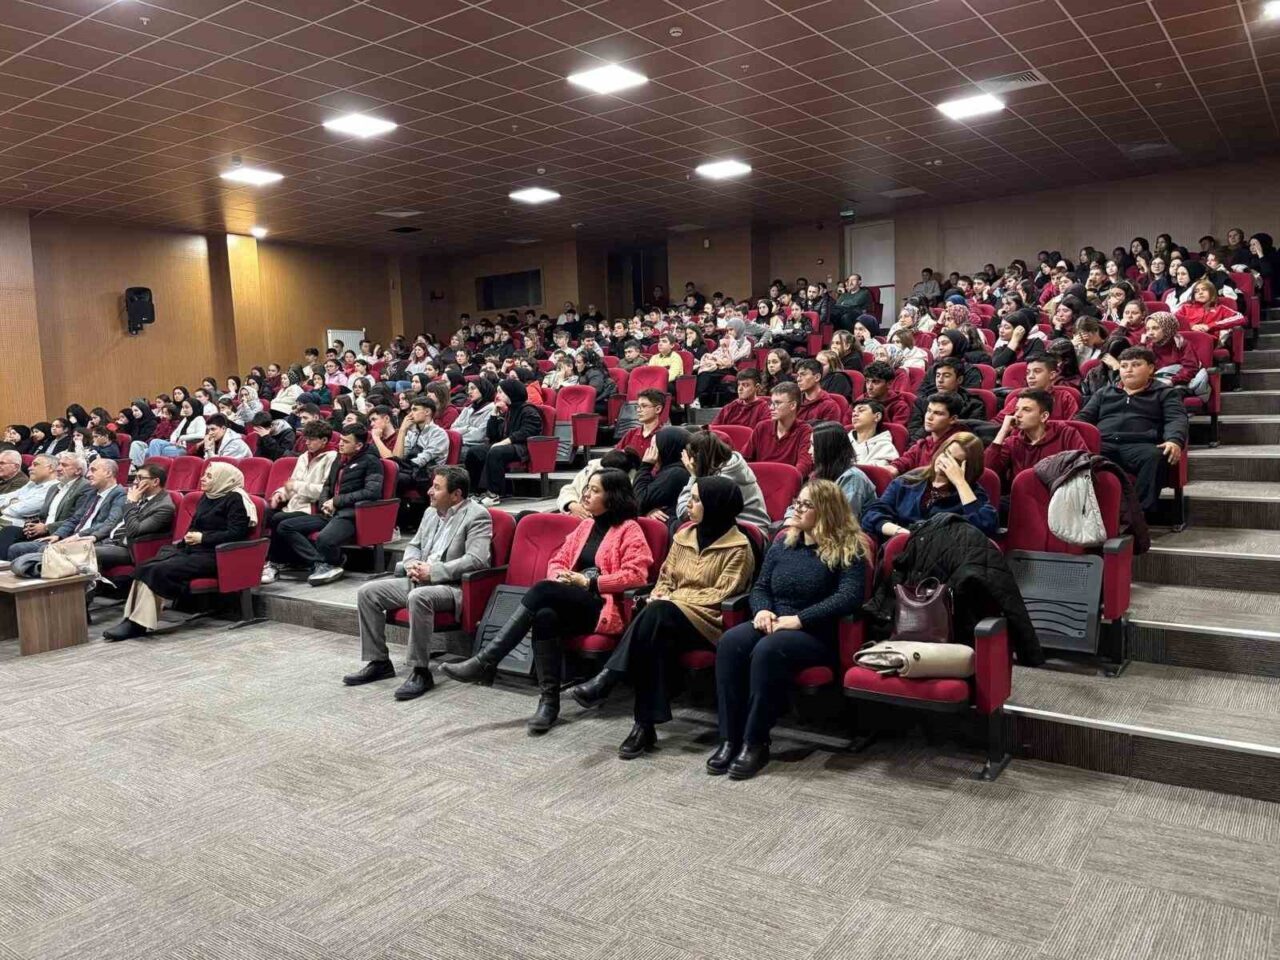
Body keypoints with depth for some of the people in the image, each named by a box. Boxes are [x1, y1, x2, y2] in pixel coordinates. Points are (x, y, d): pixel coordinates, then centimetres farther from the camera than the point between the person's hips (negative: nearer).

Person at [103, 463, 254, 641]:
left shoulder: (234, 499, -6)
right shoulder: (207, 496, 19)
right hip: (191, 549, 8)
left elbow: (236, 533, -15)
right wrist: (188, 537, 8)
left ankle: (138, 623, -20)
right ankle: (134, 620, -23)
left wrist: (202, 538, -13)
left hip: (212, 555, -8)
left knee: (159, 570, -25)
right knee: (146, 568, -15)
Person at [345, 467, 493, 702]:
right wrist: (411, 564, -1)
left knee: (419, 597, -38)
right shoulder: (431, 513, 16)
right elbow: (413, 546, 24)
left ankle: (420, 671, -25)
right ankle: (379, 662, 6)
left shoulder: (477, 515, -10)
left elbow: (477, 559, -21)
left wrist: (433, 571, -22)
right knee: (367, 592, -3)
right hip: (419, 579, 9)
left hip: (453, 586, -8)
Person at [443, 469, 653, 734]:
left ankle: (485, 662, -30)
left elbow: (635, 574, -11)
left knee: (543, 591, -30)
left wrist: (589, 582, -13)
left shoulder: (629, 530, 1)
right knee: (545, 616, -32)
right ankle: (549, 700, -26)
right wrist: (560, 577, -1)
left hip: (604, 607, -6)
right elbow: (558, 560, 24)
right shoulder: (585, 526, 23)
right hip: (571, 604, 6)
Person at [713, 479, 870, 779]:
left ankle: (755, 743, -25)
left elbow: (850, 596, -16)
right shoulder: (782, 544, 17)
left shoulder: (846, 549, -2)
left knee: (768, 650, -36)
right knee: (730, 642, -26)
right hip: (772, 625, 6)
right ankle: (729, 739, -24)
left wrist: (798, 619, -21)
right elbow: (760, 586, 18)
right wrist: (762, 610, -6)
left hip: (817, 635, -5)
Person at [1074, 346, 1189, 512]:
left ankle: (1142, 511, -39)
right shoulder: (1103, 392, 32)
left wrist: (1174, 441, -18)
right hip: (1103, 444, 2)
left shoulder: (1165, 393, 21)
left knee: (1155, 456, -39)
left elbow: (1178, 420, 6)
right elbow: (1084, 417, 23)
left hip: (1140, 445, -2)